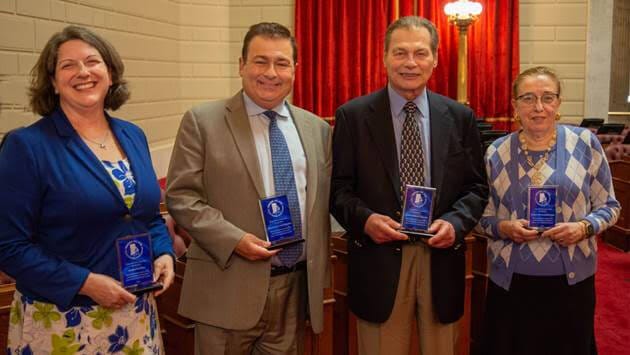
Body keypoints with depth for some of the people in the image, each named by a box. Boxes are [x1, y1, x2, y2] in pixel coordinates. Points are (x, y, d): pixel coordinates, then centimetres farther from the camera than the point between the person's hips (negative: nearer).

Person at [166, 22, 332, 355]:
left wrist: (319, 273, 8)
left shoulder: (316, 128, 9)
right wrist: (234, 239, -18)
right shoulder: (203, 121, -3)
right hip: (228, 289, -3)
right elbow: (180, 196, -7)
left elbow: (324, 200, 13)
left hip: (295, 286, 4)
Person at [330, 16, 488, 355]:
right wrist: (364, 219, -19)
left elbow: (477, 186, 7)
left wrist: (456, 222, -11)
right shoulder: (352, 116, -2)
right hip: (379, 258, -2)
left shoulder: (460, 117, 5)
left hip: (441, 257, 3)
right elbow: (338, 188, -1)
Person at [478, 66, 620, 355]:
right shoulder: (496, 153, 0)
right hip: (510, 280, 0)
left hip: (571, 279, 0)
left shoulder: (585, 143, -1)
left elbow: (609, 205, 4)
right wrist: (503, 228, -15)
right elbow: (483, 215, 5)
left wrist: (584, 227, -14)